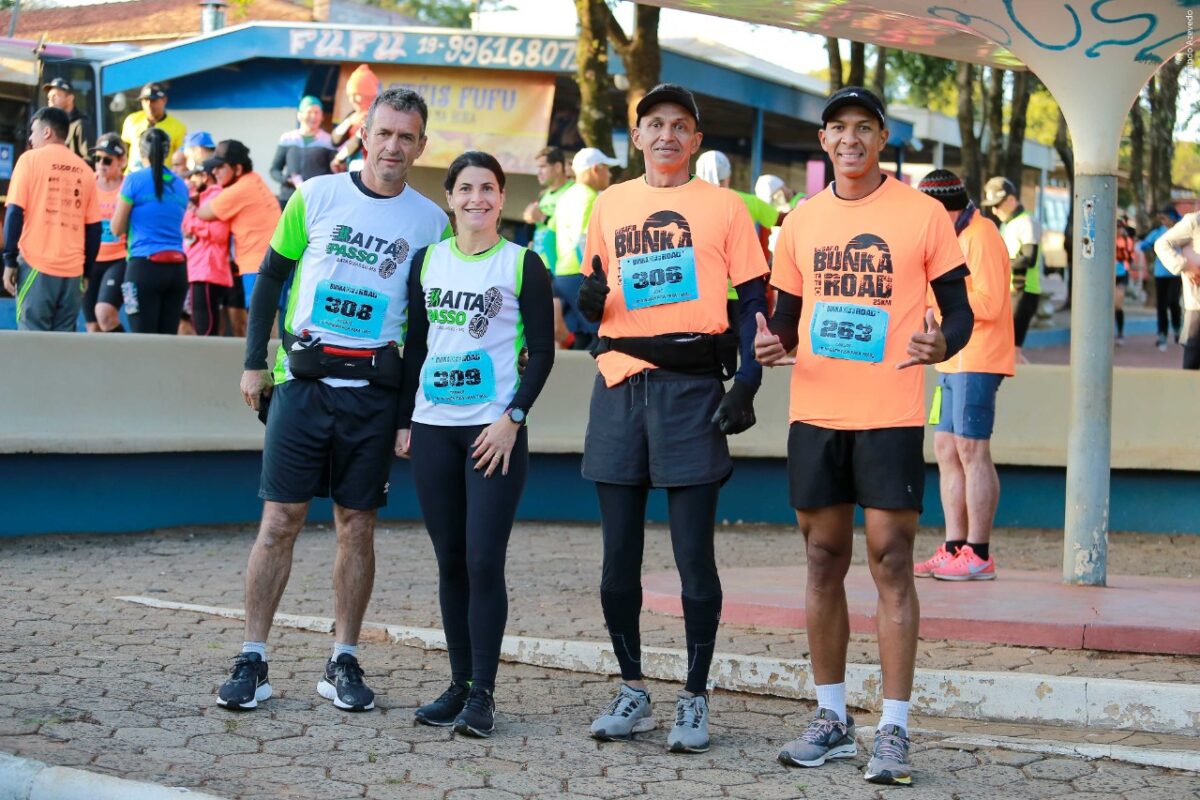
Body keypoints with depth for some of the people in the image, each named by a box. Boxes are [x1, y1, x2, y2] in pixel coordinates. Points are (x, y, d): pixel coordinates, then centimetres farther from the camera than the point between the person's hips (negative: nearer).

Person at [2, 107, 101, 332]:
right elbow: (94, 227, 10)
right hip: (72, 270, 3)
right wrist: (87, 272, 17)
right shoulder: (84, 169, 11)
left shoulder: (31, 159, 1)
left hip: (36, 264, -3)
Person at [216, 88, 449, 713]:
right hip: (301, 379, -1)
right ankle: (252, 661, 4)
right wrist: (254, 362, 4)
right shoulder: (316, 196, 4)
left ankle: (343, 663, 13)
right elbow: (271, 276, 10)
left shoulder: (429, 222, 5)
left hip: (373, 389, 1)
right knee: (280, 519, -2)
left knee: (357, 525, 4)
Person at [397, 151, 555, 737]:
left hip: (495, 430, -4)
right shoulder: (427, 261, 11)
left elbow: (542, 352, -1)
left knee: (484, 562, -8)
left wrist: (513, 416, -11)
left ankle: (482, 694, -2)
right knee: (450, 563, 7)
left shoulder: (522, 264, 0)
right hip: (433, 429, 4)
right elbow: (414, 346, 15)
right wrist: (404, 420, 9)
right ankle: (458, 684, 14)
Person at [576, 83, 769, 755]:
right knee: (619, 552, 5)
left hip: (692, 387, -3)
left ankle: (695, 699, 7)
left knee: (693, 551, -3)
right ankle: (633, 692, 17)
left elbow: (754, 301, 2)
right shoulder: (612, 204, 12)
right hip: (621, 384, 4)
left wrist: (746, 384, -9)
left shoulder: (723, 207, 3)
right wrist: (590, 296, -5)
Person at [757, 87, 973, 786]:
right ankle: (832, 719, 20)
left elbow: (959, 310, 0)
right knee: (824, 562, 9)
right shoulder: (802, 222, 10)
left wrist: (941, 344, -22)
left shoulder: (924, 214, -2)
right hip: (815, 414, 4)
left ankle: (894, 731, -1)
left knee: (891, 563, -5)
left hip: (892, 416, -4)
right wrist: (774, 344, -6)